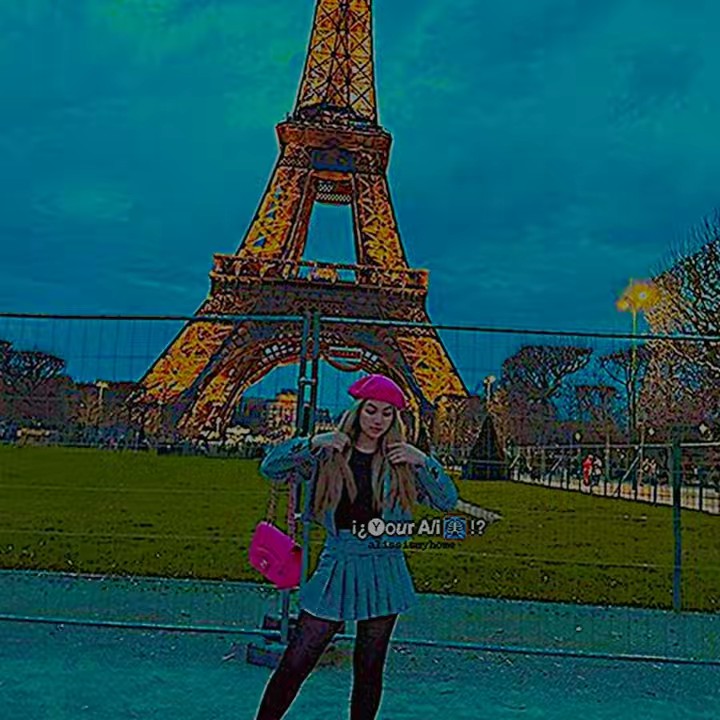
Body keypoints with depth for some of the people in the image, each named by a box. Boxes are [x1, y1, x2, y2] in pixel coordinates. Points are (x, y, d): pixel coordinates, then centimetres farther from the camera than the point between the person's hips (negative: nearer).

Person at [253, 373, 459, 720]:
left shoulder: (401, 461, 3)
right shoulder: (328, 455, 0)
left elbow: (448, 501, 1)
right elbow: (270, 468, -4)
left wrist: (423, 461, -12)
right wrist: (311, 442, -15)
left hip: (385, 572, 1)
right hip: (338, 566, -1)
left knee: (369, 669, 11)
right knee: (295, 663, 1)